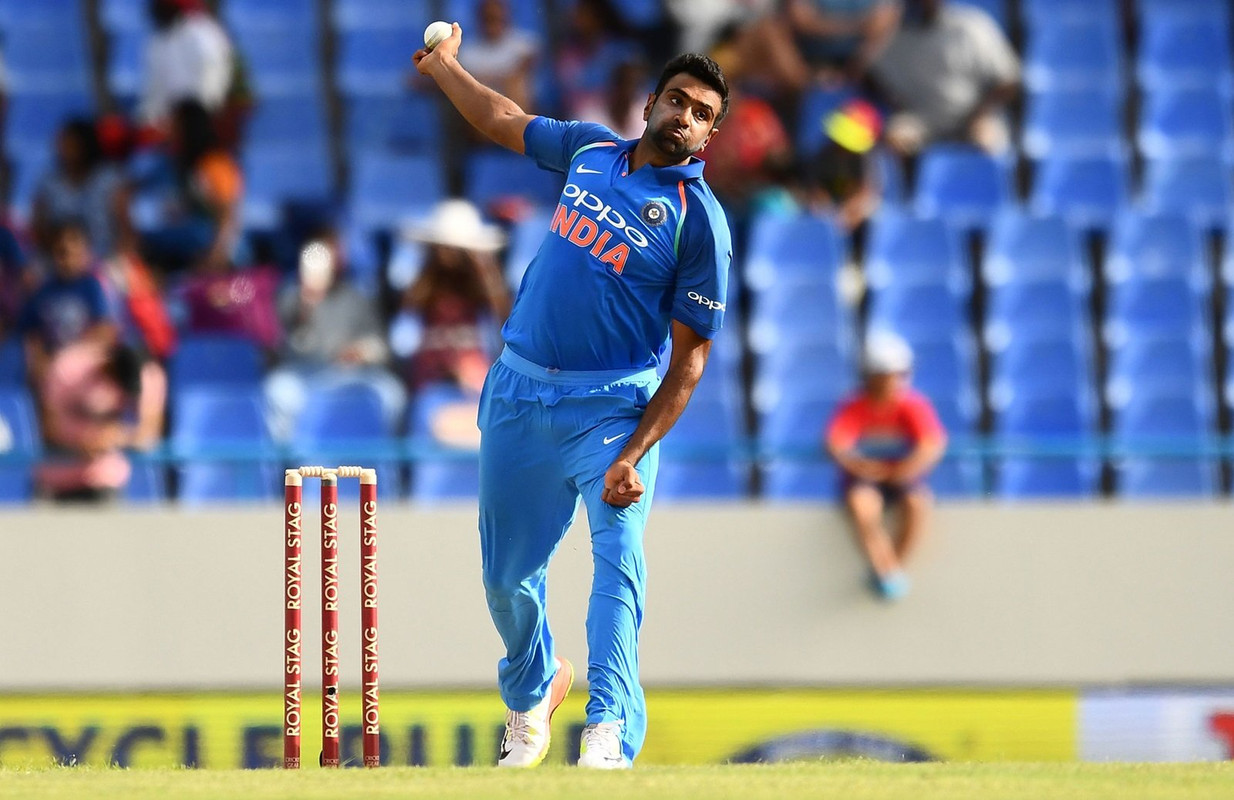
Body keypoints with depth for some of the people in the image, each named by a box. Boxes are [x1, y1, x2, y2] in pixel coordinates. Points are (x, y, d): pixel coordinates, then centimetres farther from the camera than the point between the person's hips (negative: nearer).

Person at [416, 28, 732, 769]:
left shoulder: (700, 223, -10)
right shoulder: (592, 152, 6)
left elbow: (689, 360, -12)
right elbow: (505, 122, 27)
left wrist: (634, 456, -21)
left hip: (613, 408, -5)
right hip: (520, 394, 5)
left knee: (619, 551, -25)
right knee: (506, 575, 13)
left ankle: (609, 737, -38)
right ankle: (533, 692, 41)